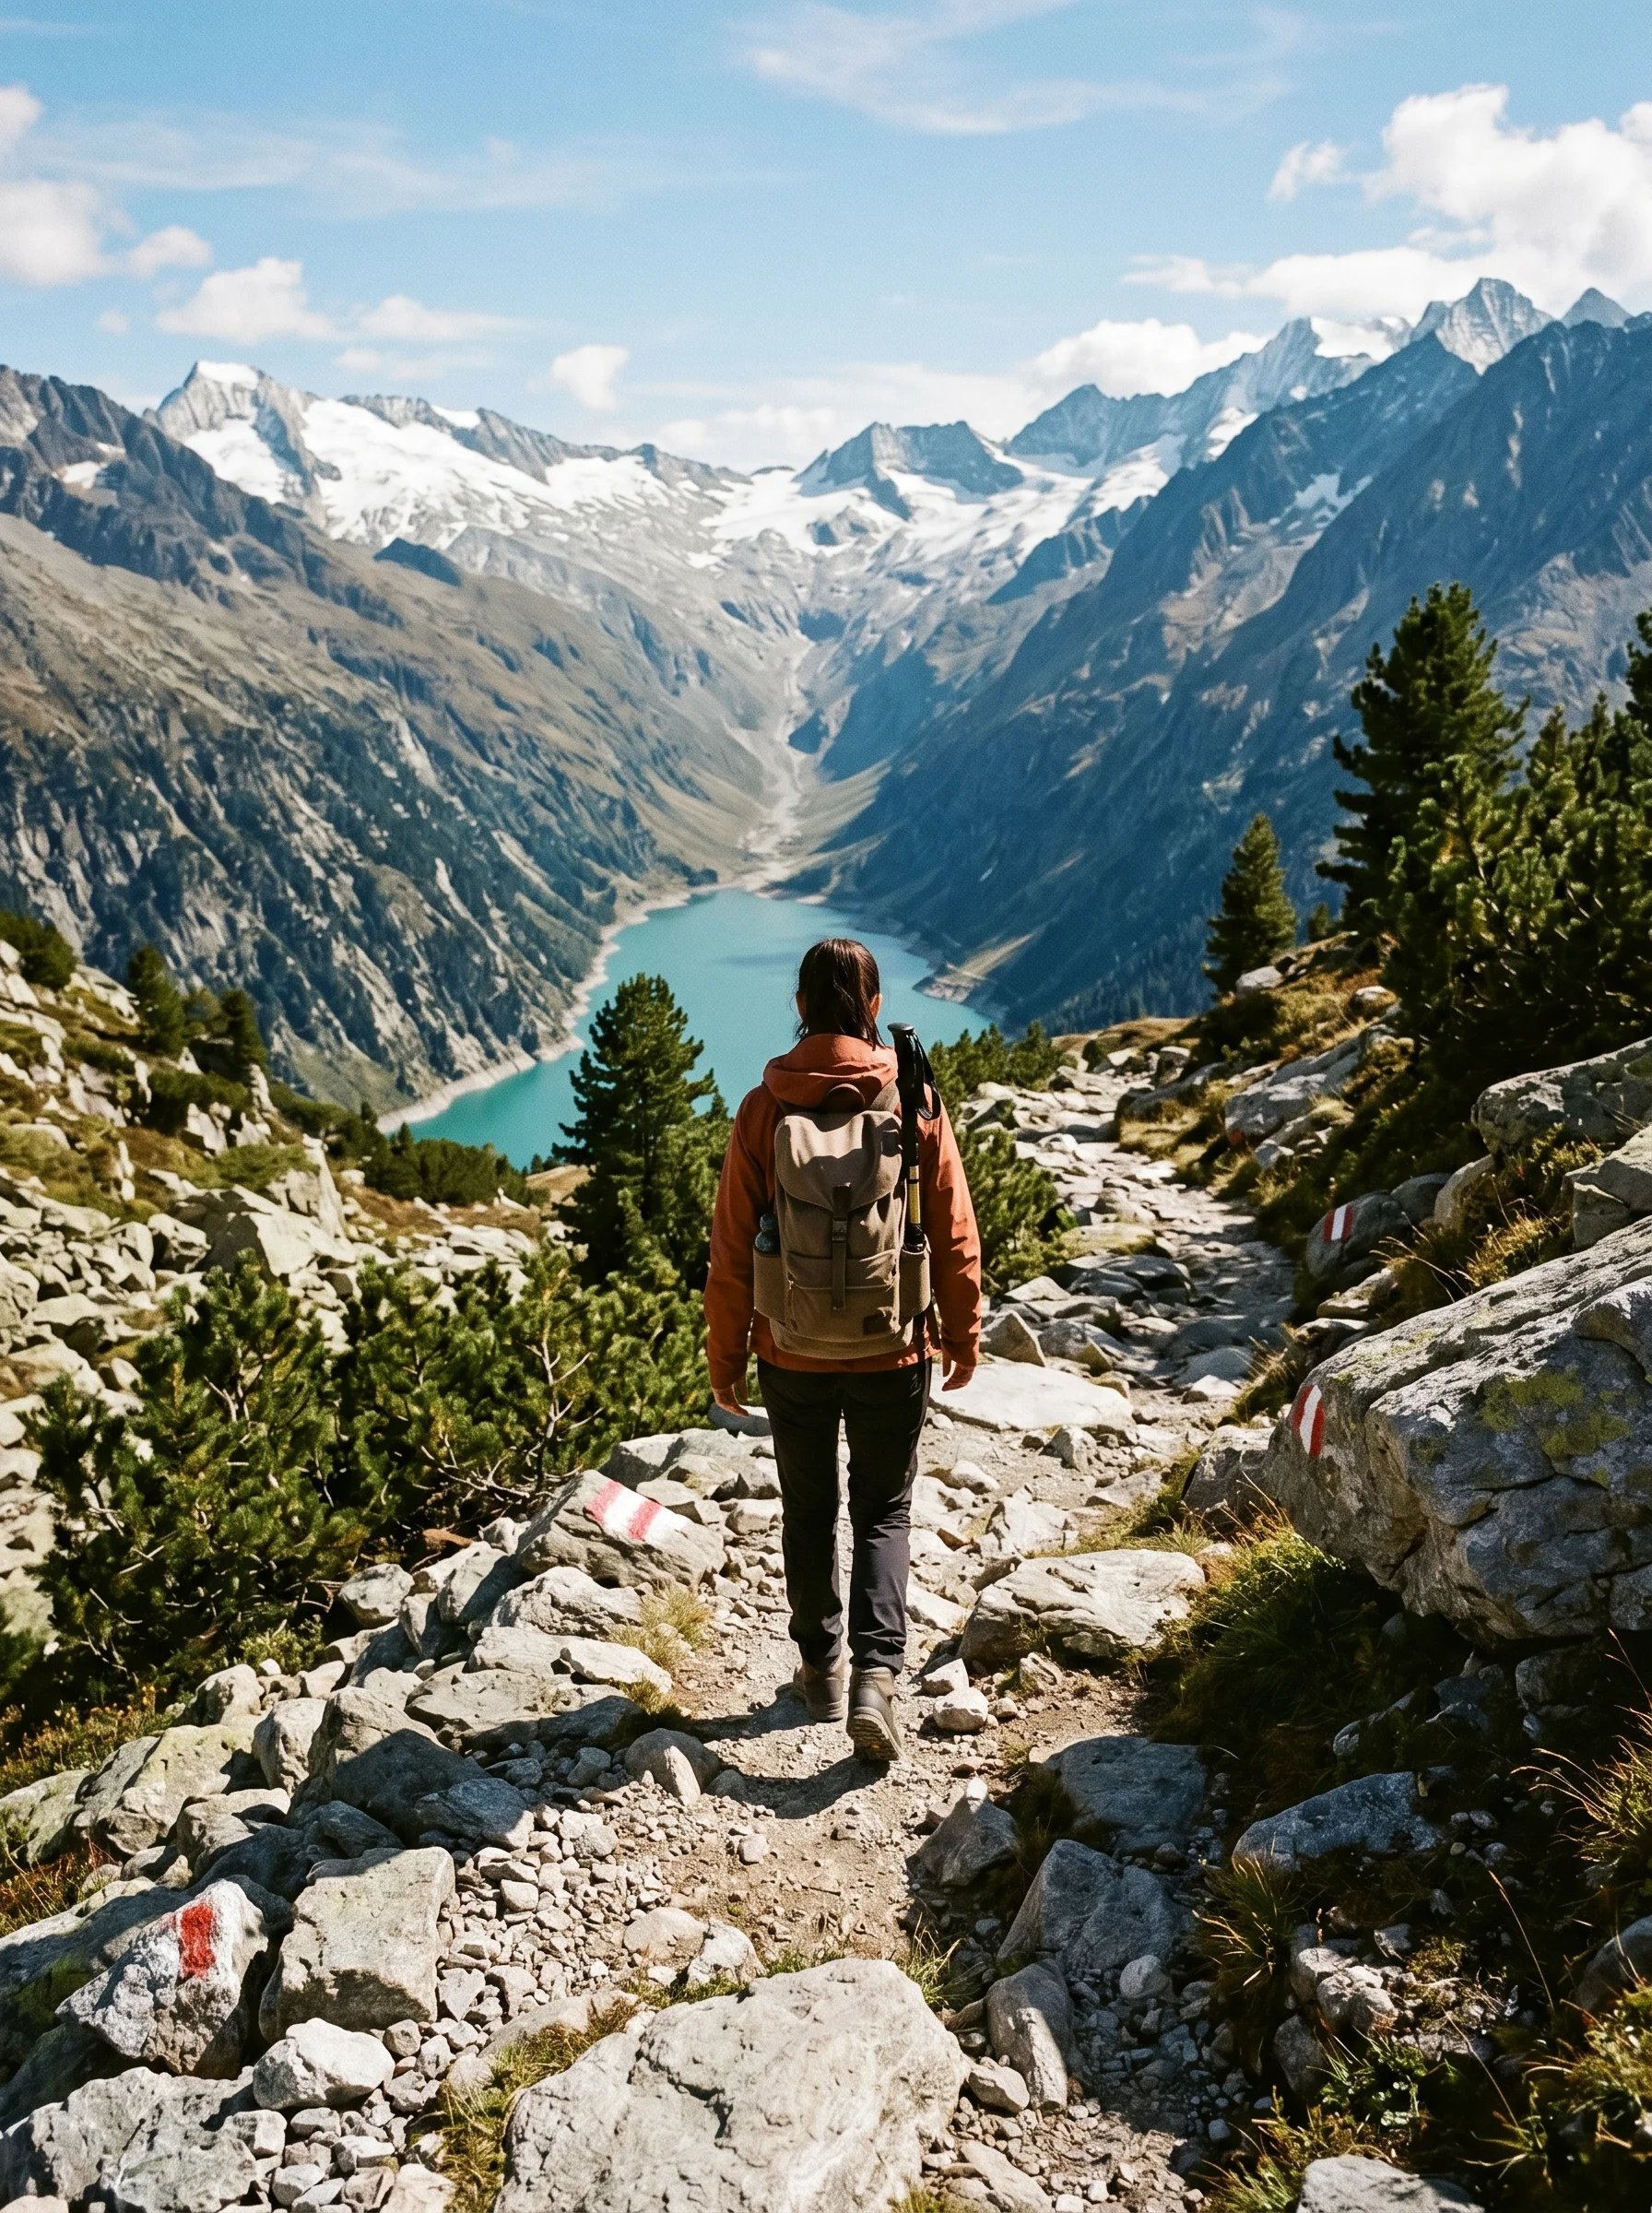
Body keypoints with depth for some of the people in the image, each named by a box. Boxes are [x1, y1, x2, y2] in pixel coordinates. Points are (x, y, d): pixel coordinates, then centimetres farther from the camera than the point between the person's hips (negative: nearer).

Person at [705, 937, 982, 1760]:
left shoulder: (764, 1108, -10)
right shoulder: (915, 1104, -9)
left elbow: (732, 1247, -6)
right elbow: (955, 1236, -3)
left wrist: (725, 1355, 6)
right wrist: (963, 1335, 11)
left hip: (793, 1354, 1)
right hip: (894, 1352, 0)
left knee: (808, 1511, 19)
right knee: (884, 1512, 15)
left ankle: (821, 1668, 32)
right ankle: (876, 1674, 2)